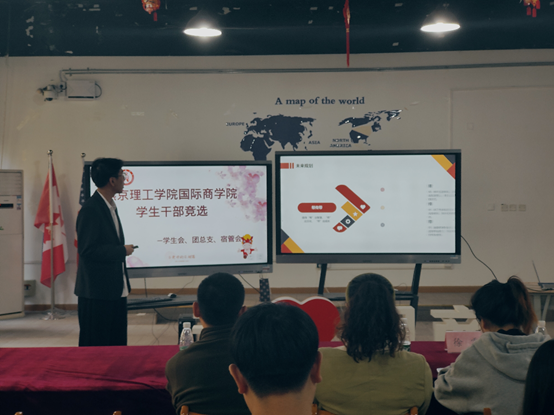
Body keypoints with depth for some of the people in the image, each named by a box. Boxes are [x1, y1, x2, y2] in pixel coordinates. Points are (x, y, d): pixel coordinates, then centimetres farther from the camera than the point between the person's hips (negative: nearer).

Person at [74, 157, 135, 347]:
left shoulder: (110, 207, 14)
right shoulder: (90, 209, -16)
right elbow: (88, 250, -22)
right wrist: (122, 250, -14)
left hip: (116, 291, 9)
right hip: (96, 295, -9)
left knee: (118, 344, 12)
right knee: (95, 346, 0)